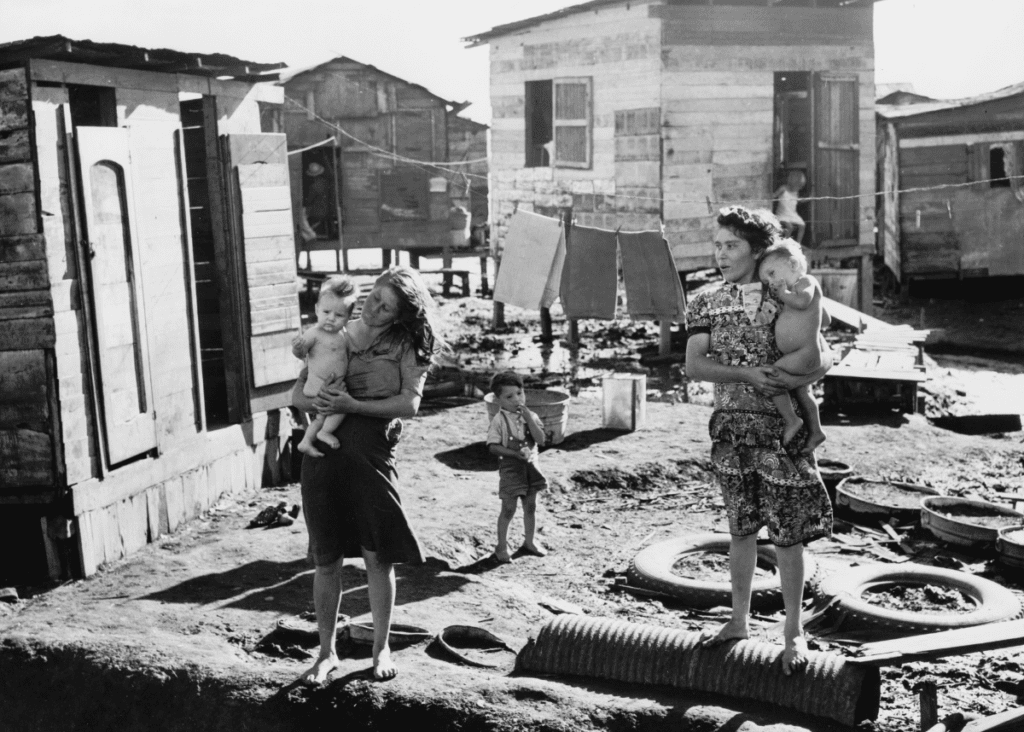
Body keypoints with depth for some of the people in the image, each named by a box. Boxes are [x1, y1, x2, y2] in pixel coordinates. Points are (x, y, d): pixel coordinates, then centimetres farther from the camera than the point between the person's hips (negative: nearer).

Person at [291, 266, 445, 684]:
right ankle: (327, 653, 20)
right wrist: (319, 403, -10)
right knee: (326, 561, 7)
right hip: (322, 455, 2)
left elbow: (409, 404, -8)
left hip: (371, 457, -2)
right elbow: (295, 394, 13)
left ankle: (381, 650, 20)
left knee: (377, 557, 3)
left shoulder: (405, 346, 3)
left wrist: (352, 405, -15)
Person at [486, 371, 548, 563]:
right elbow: (493, 447, -15)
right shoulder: (499, 420, -12)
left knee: (530, 506, 15)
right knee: (508, 509, 0)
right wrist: (515, 453, -24)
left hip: (530, 466, 4)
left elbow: (541, 440, -11)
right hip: (510, 468, -4)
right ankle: (502, 546, 13)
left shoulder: (531, 417, 0)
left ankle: (529, 541, 32)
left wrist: (528, 418, -18)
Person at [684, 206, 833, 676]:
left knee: (787, 534, 2)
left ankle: (793, 633, 16)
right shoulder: (706, 304, 3)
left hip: (779, 428, -3)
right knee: (741, 530, 13)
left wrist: (798, 379, -25)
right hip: (730, 427, 3)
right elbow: (694, 366, -7)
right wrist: (747, 374, -20)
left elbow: (821, 359, -4)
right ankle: (739, 622, 28)